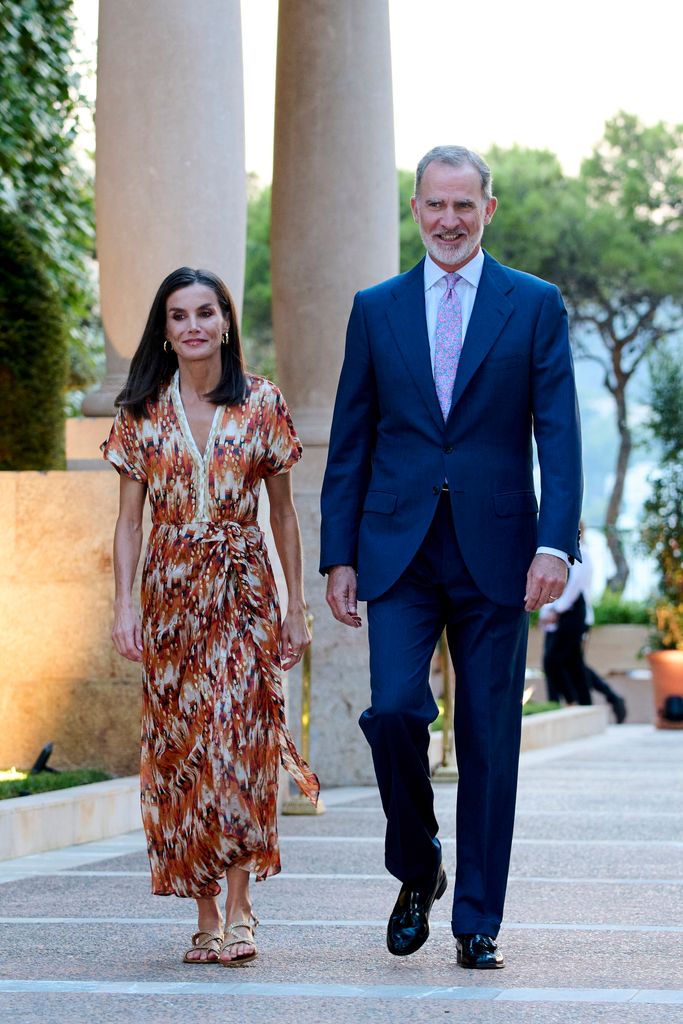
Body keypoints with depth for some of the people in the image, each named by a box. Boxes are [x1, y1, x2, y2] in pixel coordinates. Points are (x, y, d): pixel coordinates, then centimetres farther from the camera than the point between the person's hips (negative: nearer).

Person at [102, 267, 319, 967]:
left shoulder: (262, 403, 2)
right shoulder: (142, 411, 5)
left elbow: (283, 513, 6)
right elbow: (129, 519, 5)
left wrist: (296, 611, 3)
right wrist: (123, 606, -5)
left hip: (243, 588, -2)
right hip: (169, 593, 2)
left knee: (238, 733, -14)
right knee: (182, 745, 1)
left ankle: (239, 906, -8)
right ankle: (207, 916, 8)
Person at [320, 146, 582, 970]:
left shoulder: (535, 306, 4)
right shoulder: (376, 309, 9)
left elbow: (558, 435, -2)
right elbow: (349, 444, 10)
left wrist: (554, 544, -13)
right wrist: (338, 556, 4)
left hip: (494, 553, -1)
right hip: (399, 551, 1)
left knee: (488, 737, 1)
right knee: (393, 708, -13)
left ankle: (477, 922, 10)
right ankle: (416, 870, 12)